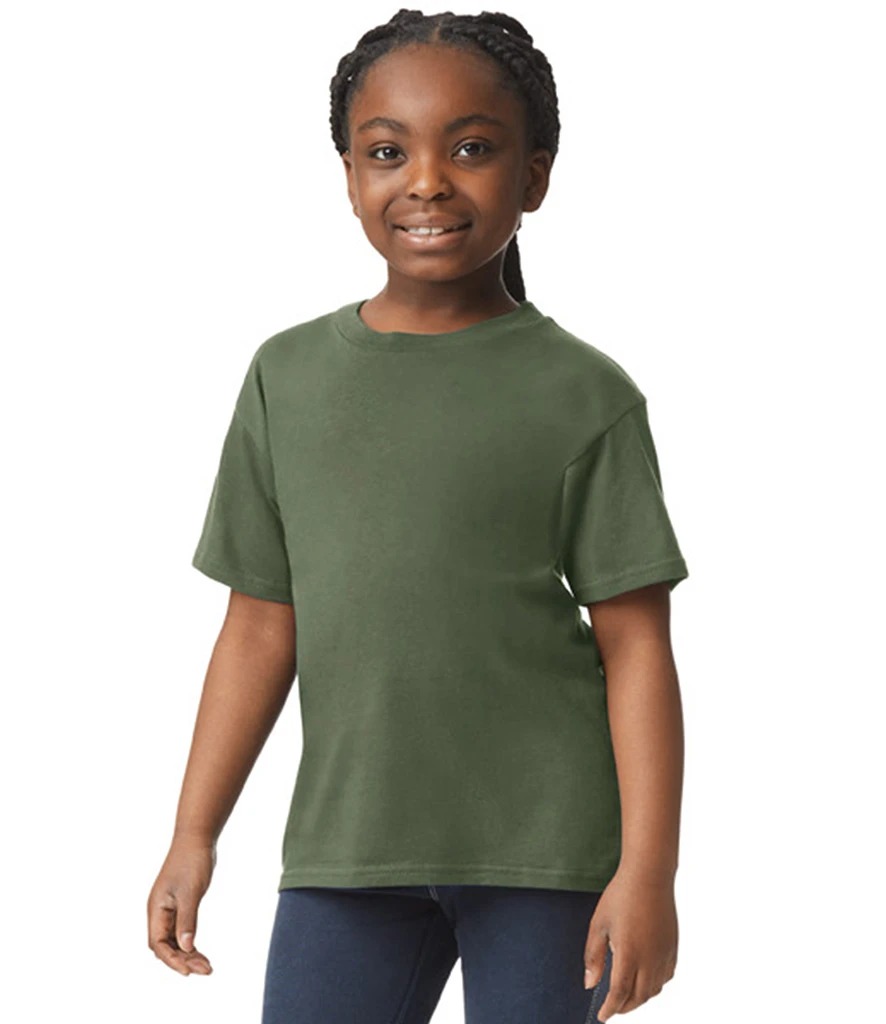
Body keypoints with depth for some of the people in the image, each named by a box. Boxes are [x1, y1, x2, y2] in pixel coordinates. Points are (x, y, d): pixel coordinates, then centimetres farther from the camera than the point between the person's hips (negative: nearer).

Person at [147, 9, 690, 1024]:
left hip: (544, 854, -3)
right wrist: (194, 836, 7)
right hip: (346, 838, 3)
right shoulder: (289, 376, 6)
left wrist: (648, 868, -9)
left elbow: (636, 646, -4)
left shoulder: (584, 397, -3)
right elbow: (261, 627, 9)